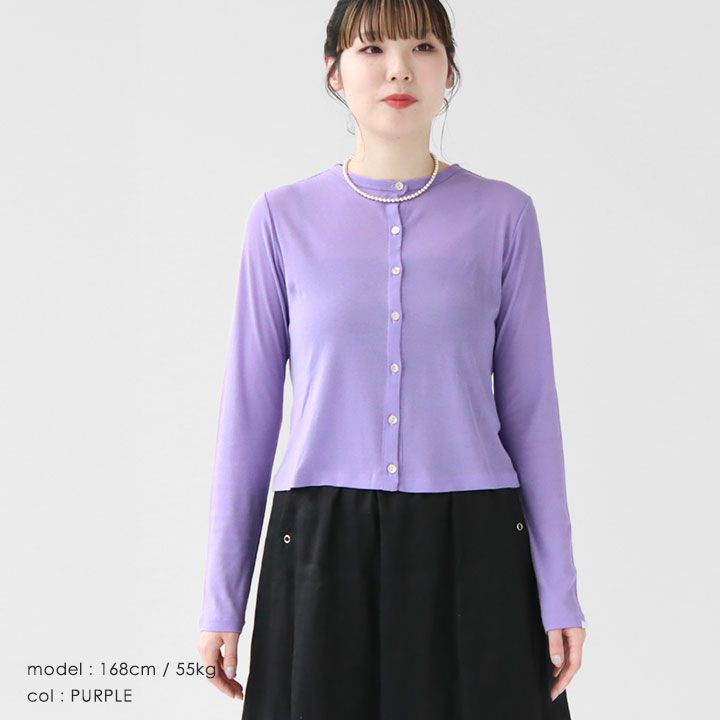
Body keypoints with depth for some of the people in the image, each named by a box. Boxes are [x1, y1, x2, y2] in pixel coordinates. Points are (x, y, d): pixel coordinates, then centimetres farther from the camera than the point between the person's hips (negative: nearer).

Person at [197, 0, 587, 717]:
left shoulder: (502, 214, 1)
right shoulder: (284, 218, 2)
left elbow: (529, 406, 3)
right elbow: (250, 407, 4)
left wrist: (558, 592, 1)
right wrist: (222, 598, 3)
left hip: (471, 543, 0)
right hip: (322, 545, 0)